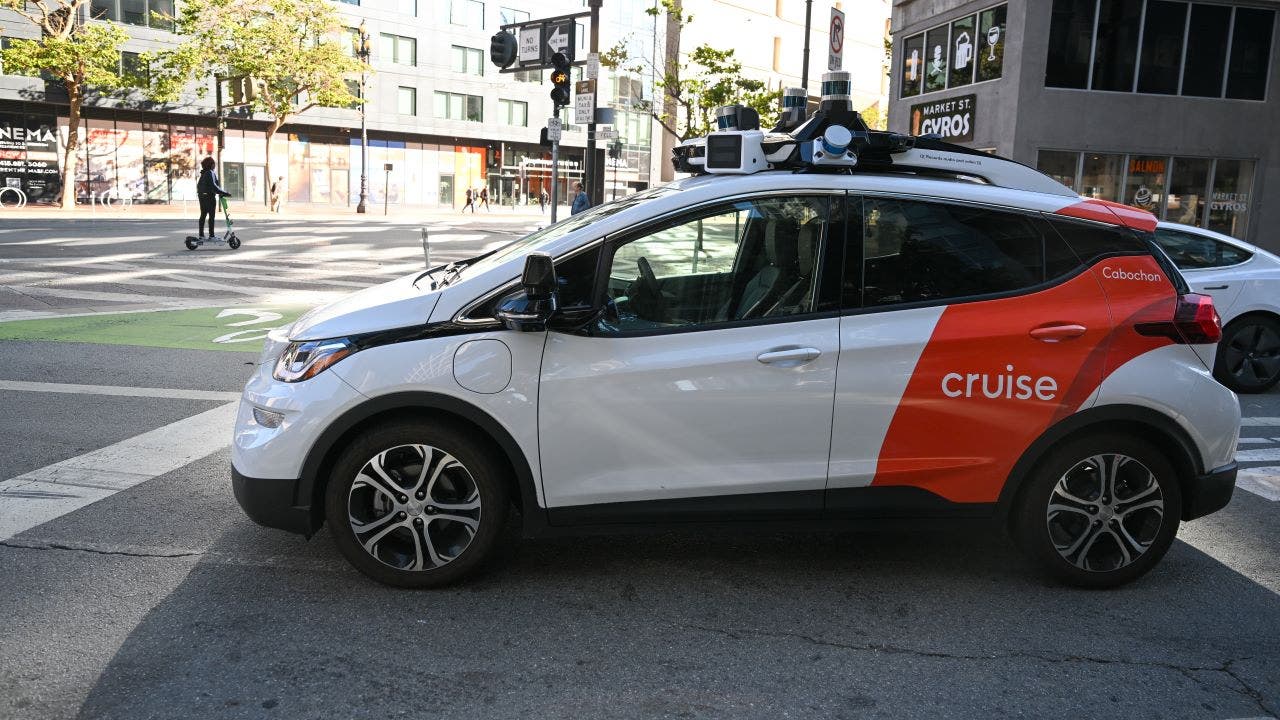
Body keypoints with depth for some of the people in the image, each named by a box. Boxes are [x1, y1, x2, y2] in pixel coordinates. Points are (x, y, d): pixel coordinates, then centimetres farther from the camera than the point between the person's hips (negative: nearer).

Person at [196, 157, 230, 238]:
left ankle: (201, 234, 16)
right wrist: (224, 193, -27)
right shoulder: (211, 173, -13)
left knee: (203, 215, 13)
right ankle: (211, 235, -7)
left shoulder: (203, 173, 14)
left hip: (202, 196, 9)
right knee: (211, 216, -6)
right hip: (209, 196, -9)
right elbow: (213, 186, -23)